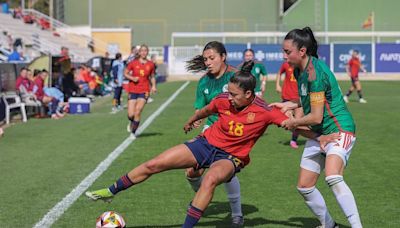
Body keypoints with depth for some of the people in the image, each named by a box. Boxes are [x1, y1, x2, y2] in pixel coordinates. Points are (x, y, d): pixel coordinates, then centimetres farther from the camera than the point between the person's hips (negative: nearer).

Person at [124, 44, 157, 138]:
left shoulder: (151, 64, 3)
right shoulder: (133, 63, -1)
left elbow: (152, 77, 16)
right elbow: (125, 73, 7)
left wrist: (153, 86, 0)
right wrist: (132, 78, -11)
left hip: (144, 91, 0)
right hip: (133, 90, 0)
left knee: (137, 112, -14)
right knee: (131, 114, -5)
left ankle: (133, 132, 5)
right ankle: (131, 122, 33)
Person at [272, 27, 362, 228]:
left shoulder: (314, 72, -22)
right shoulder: (299, 70, 7)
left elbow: (316, 117, -22)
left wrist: (293, 123, -5)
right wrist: (289, 105, 11)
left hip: (339, 129, -10)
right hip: (318, 133, 10)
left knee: (333, 178, -33)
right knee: (304, 187, 9)